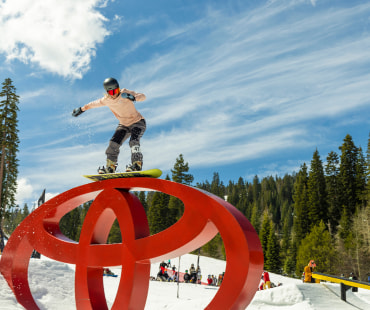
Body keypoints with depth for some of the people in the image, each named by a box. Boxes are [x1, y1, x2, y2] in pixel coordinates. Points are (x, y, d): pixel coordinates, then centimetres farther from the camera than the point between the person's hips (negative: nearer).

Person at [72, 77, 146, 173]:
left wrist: (133, 97, -46)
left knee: (133, 142, -29)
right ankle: (110, 167, 3)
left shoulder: (124, 93, -20)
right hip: (124, 125, 5)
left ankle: (137, 164, -25)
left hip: (138, 122, -5)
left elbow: (143, 96, -25)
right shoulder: (106, 100, -7)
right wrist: (82, 109, 21)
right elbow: (95, 103, 12)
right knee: (113, 144, -7)